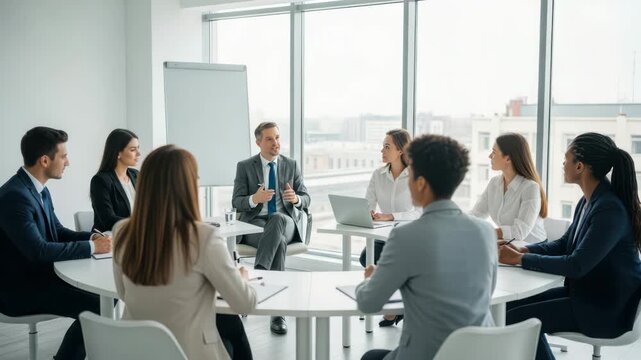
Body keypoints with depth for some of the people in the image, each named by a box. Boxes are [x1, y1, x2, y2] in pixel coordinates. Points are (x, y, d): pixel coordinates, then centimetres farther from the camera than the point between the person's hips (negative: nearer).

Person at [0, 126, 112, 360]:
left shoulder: (39, 189, 6)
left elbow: (57, 231, 14)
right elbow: (38, 250, -30)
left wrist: (90, 237, -5)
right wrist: (91, 247, -23)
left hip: (41, 275, 9)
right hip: (20, 289, -9)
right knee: (94, 307, -18)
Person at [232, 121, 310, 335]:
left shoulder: (291, 165, 12)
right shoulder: (244, 166, 6)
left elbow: (306, 199, 8)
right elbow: (236, 202, -1)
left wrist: (296, 198, -18)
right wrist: (254, 199, -25)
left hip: (285, 222, 1)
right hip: (254, 223, -1)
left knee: (277, 218, -38)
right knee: (279, 241, -36)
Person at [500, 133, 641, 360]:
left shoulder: (611, 210, -25)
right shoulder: (589, 201, 4)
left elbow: (577, 265, -27)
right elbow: (565, 244, 14)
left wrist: (521, 259, -20)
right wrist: (523, 250, -3)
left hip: (607, 309, -9)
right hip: (585, 292, 9)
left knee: (515, 319, -11)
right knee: (513, 306, 4)